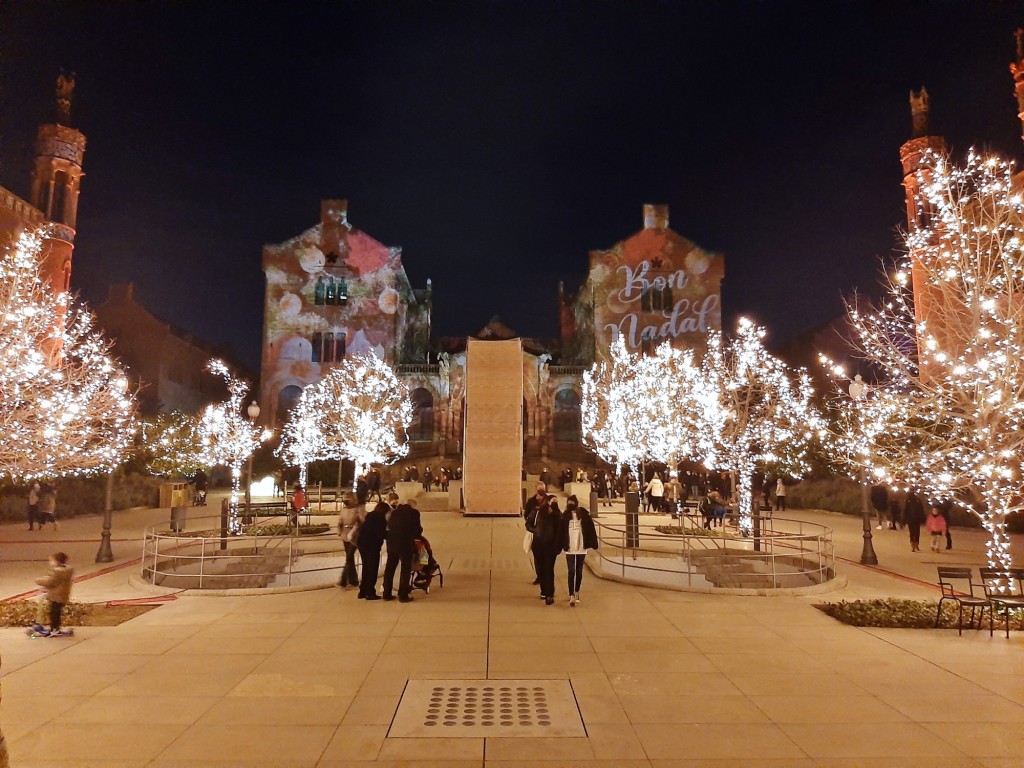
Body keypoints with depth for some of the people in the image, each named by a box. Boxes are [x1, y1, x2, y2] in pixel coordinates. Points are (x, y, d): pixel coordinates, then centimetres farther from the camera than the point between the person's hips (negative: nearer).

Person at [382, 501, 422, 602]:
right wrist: (420, 530, 17)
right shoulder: (414, 512, -4)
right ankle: (403, 595, 2)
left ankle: (387, 593, 19)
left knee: (390, 568, 13)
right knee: (405, 569, 3)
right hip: (406, 543, -5)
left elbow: (389, 526, 14)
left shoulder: (394, 512, 10)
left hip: (392, 542, 5)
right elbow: (417, 529, -5)